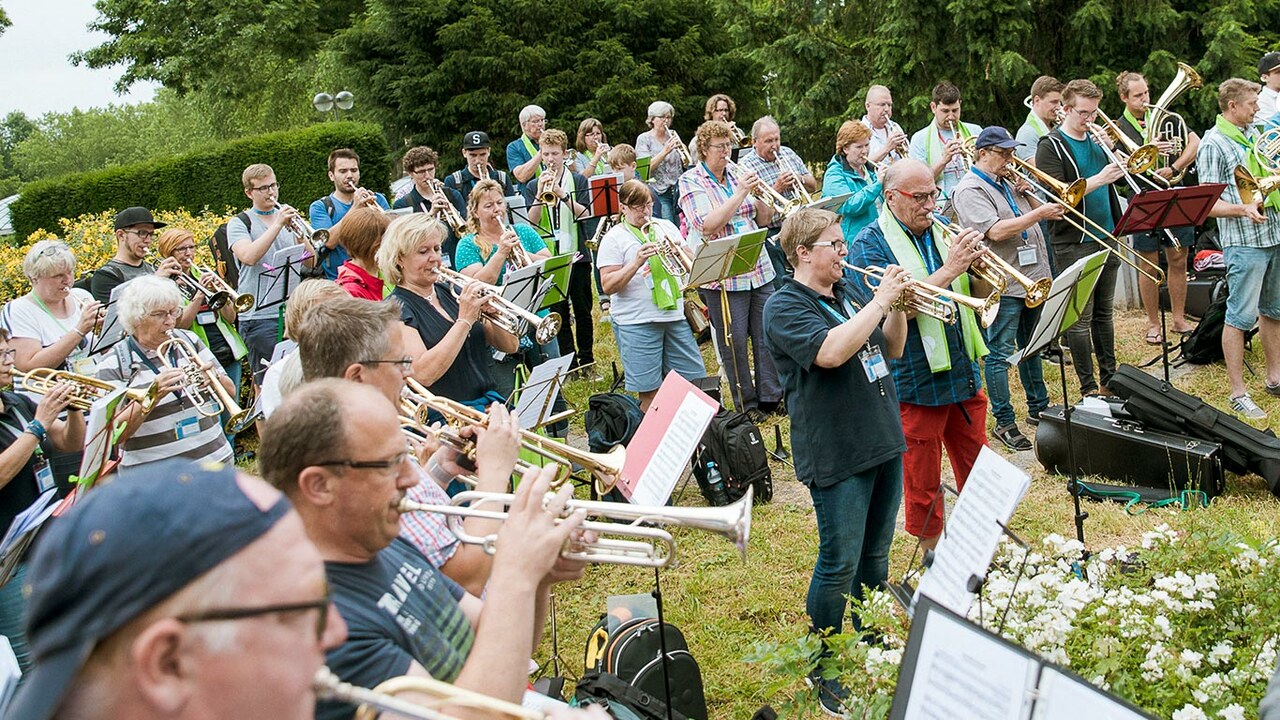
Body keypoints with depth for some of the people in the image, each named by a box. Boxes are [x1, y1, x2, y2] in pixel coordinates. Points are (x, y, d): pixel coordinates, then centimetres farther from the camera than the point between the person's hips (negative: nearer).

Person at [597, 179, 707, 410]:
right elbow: (608, 286, -10)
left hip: (675, 315, 5)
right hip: (637, 323, -5)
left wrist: (680, 251, -6)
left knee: (694, 380, 8)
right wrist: (637, 263, -21)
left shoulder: (666, 226, 13)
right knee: (649, 391, -3)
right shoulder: (614, 239, -2)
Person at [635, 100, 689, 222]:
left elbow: (685, 165, 11)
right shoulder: (644, 139, 0)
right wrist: (665, 151, -23)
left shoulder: (673, 135, 11)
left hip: (678, 189, 4)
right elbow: (647, 167, -12)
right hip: (659, 192, -4)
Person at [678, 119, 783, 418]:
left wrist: (759, 195, -7)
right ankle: (745, 403, 14)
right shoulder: (690, 181, -4)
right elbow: (708, 226, -19)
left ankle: (771, 396, 18)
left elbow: (764, 220, 12)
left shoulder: (737, 174, 11)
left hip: (759, 270, 5)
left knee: (767, 335, 7)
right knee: (734, 341, 2)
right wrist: (740, 193, -19)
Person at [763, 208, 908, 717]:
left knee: (876, 556, 18)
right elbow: (830, 352, -29)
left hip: (883, 442, 8)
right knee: (839, 564, -1)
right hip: (836, 454, -8)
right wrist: (880, 300, -22)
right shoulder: (785, 306, -12)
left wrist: (898, 306, -3)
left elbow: (892, 348, 15)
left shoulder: (849, 290, 11)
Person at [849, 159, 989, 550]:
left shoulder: (941, 231, 10)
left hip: (964, 375, 6)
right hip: (916, 383, -6)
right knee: (922, 484, 7)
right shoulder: (870, 244, -9)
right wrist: (949, 270, -25)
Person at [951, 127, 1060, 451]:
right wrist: (1040, 214, -23)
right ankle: (1004, 423, 2)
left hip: (1033, 279, 9)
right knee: (1000, 354, -4)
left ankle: (1039, 409, 30)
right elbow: (997, 231, -24)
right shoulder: (970, 190, -12)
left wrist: (1028, 195, 2)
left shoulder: (1007, 182, 16)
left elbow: (1036, 212, 22)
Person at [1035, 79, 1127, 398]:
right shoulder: (1051, 146, -8)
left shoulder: (1096, 140, 13)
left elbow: (1116, 178, 18)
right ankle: (1089, 388, 4)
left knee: (1103, 312, 15)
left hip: (1106, 238, 7)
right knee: (1080, 318, -2)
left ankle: (1110, 380, 23)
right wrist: (1098, 180, -26)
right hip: (1073, 243, -7)